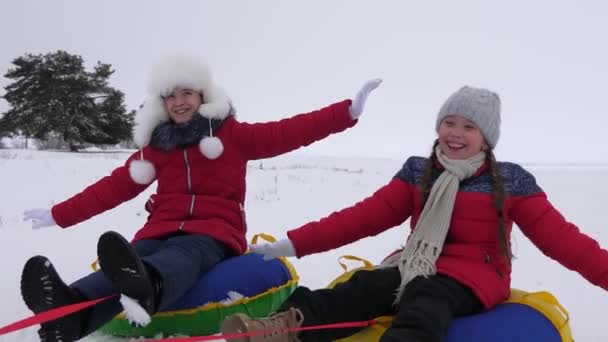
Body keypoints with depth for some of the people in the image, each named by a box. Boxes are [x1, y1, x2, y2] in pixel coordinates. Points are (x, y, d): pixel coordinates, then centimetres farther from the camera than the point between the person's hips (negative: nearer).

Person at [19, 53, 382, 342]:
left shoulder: (233, 133, 8)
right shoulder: (157, 145, 17)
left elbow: (287, 133, -1)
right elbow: (115, 186, 21)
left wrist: (348, 112, -10)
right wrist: (58, 215, 20)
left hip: (215, 231, -3)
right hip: (164, 229, 3)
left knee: (183, 254, -39)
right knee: (132, 258, -31)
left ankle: (145, 287, -74)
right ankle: (71, 310, -62)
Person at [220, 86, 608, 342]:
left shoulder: (511, 181, 3)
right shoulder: (417, 171, 10)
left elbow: (558, 236, 1)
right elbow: (367, 215, 4)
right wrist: (293, 244, -3)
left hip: (472, 277, -3)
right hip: (418, 266, 4)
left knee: (423, 300, -37)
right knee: (366, 286, -29)